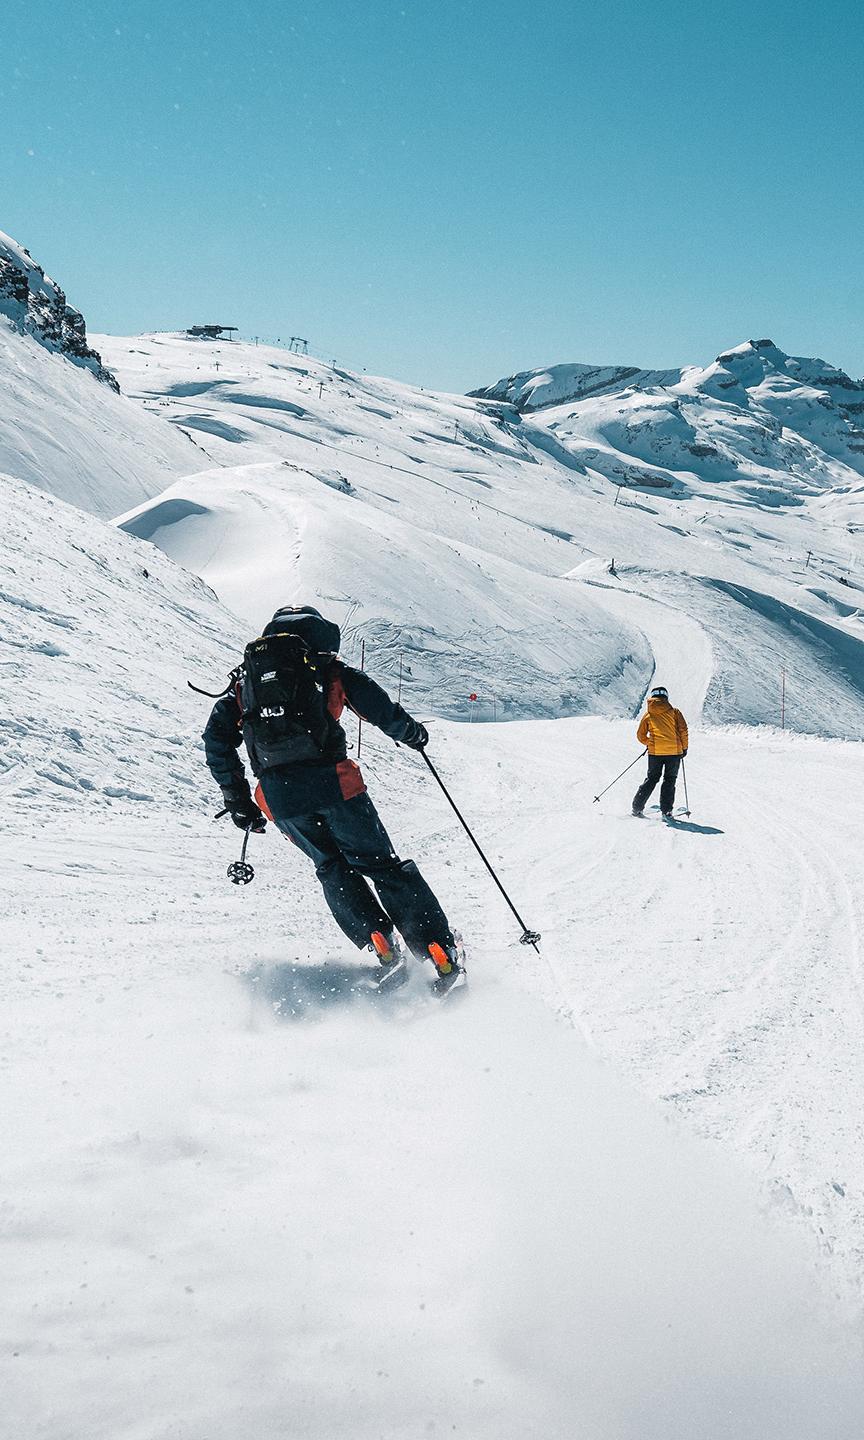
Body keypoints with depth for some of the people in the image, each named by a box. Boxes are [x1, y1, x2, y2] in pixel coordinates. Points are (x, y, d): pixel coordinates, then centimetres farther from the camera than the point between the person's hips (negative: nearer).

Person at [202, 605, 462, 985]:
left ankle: (380, 946, 6)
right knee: (380, 863, 8)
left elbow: (216, 737, 14)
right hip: (331, 782, -3)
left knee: (332, 868, 23)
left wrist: (236, 798, 18)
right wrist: (413, 733, 22)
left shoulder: (245, 676, 21)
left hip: (278, 794, 3)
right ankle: (440, 953, 1)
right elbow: (382, 710, 2)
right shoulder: (327, 667, 12)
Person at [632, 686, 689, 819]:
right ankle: (666, 811, -2)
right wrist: (684, 747, 8)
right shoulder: (674, 712, 3)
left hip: (655, 752, 1)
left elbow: (640, 736, 10)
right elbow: (683, 730, -3)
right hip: (674, 751, -1)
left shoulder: (648, 715, 7)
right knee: (669, 780, 8)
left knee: (651, 779, 15)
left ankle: (637, 807, 11)